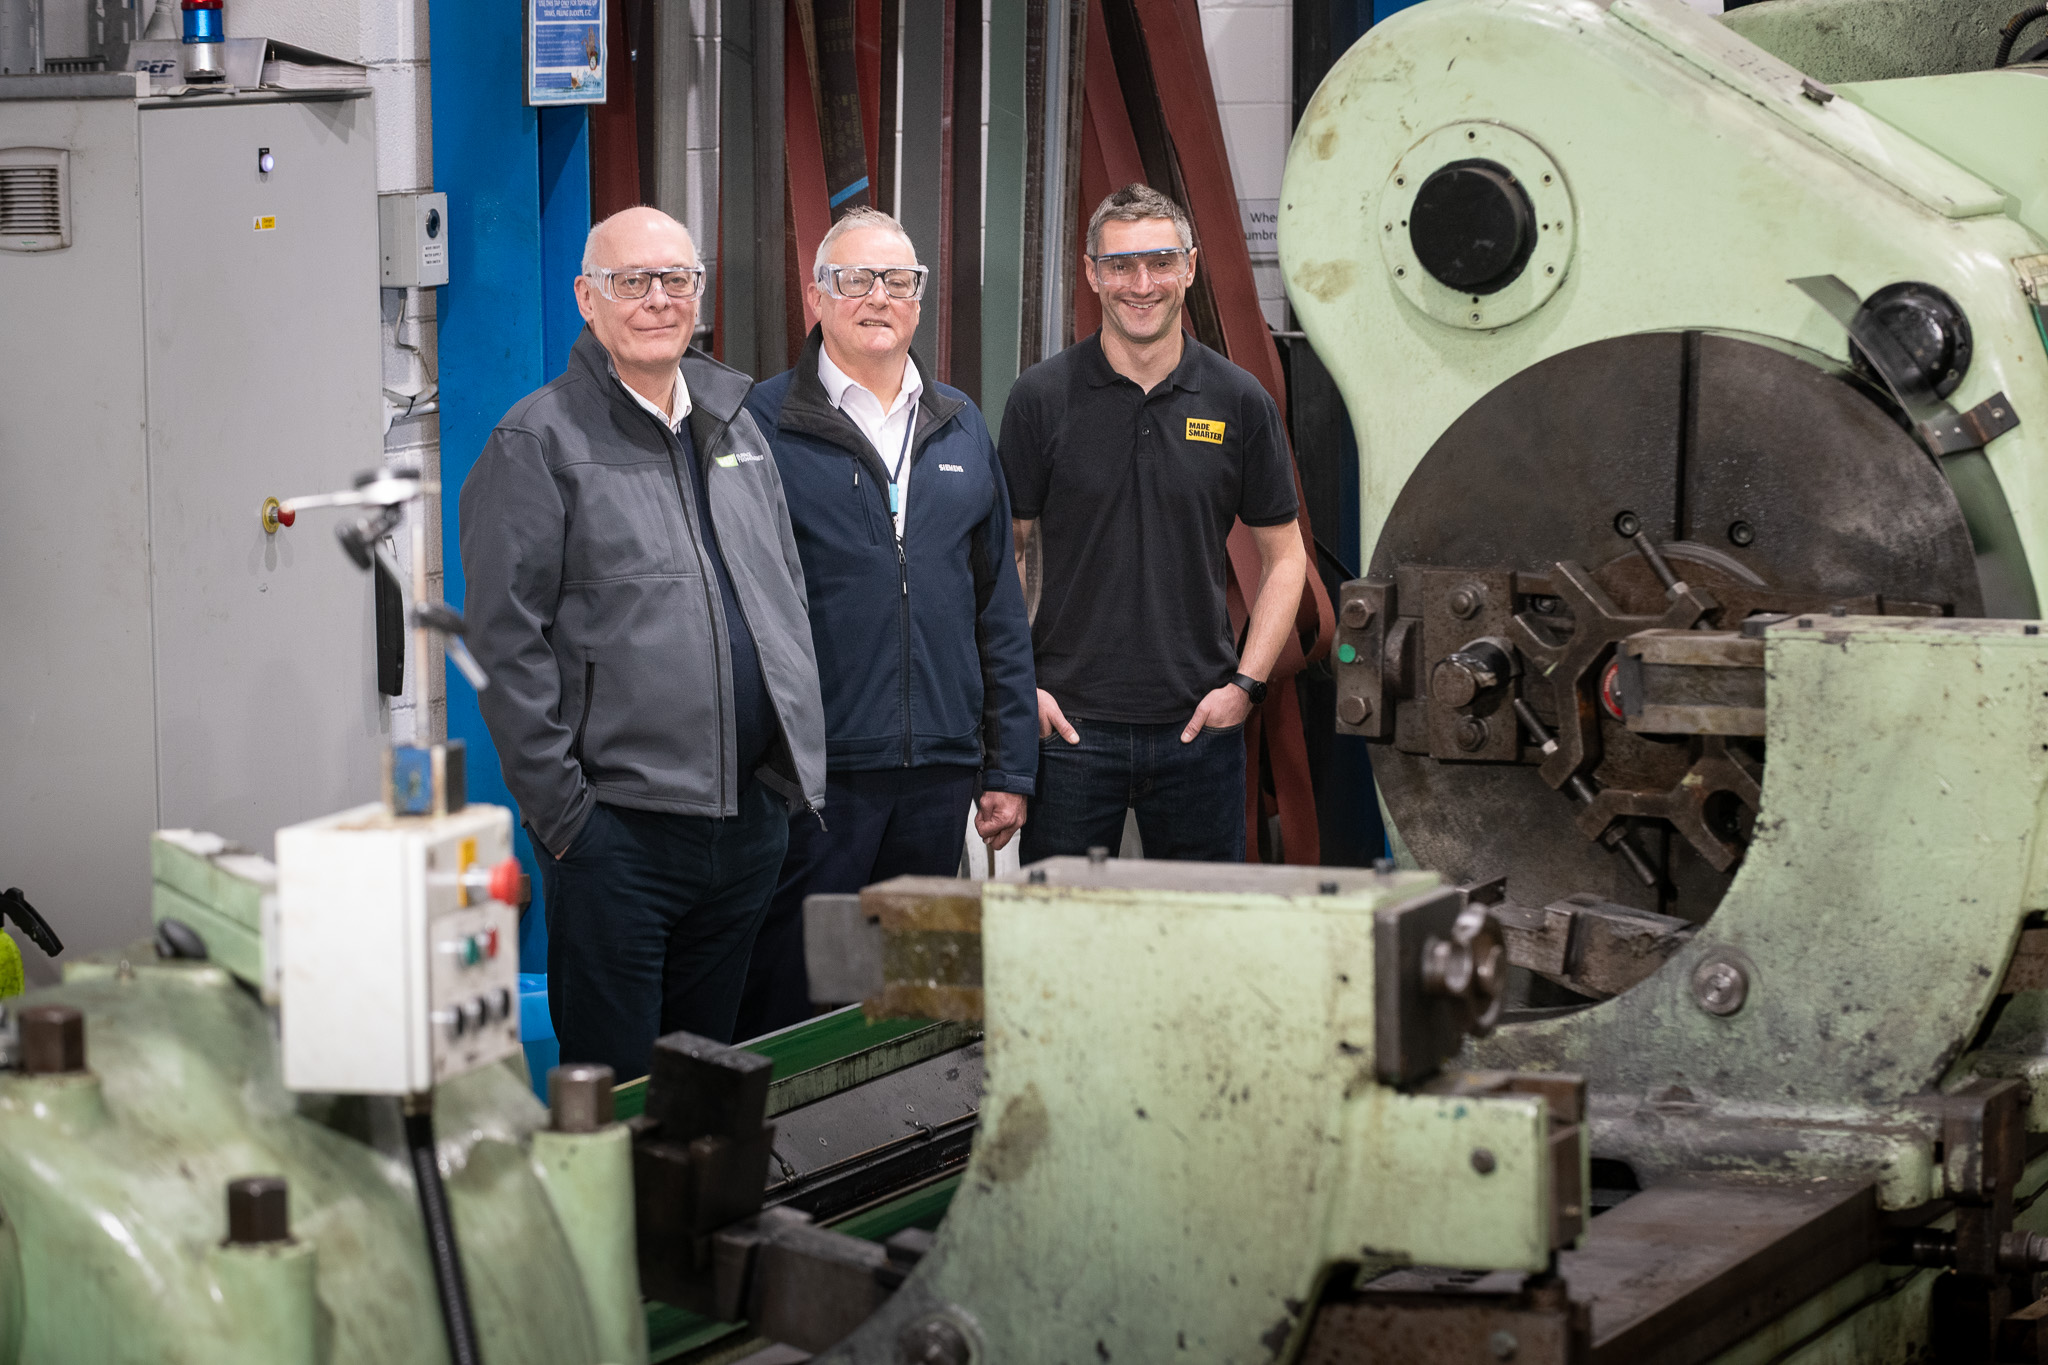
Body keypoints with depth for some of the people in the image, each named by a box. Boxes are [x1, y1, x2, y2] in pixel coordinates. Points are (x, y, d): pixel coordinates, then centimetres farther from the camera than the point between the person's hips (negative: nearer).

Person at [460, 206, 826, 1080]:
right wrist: (558, 805, -14)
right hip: (616, 828, -6)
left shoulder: (736, 428, 16)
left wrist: (799, 772, 13)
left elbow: (787, 604, 20)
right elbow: (505, 639, -9)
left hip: (750, 817, 6)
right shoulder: (539, 442, -4)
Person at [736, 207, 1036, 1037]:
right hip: (812, 773, -5)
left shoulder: (959, 428, 14)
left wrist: (1010, 765, 12)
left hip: (939, 775, 5)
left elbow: (998, 606, 16)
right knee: (789, 1003, -1)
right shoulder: (763, 424, -3)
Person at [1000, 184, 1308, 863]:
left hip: (1200, 725, 1)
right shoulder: (1043, 396, -1)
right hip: (1069, 723, -1)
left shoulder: (1239, 402, 2)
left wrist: (1246, 683, -2)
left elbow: (1284, 556, 9)